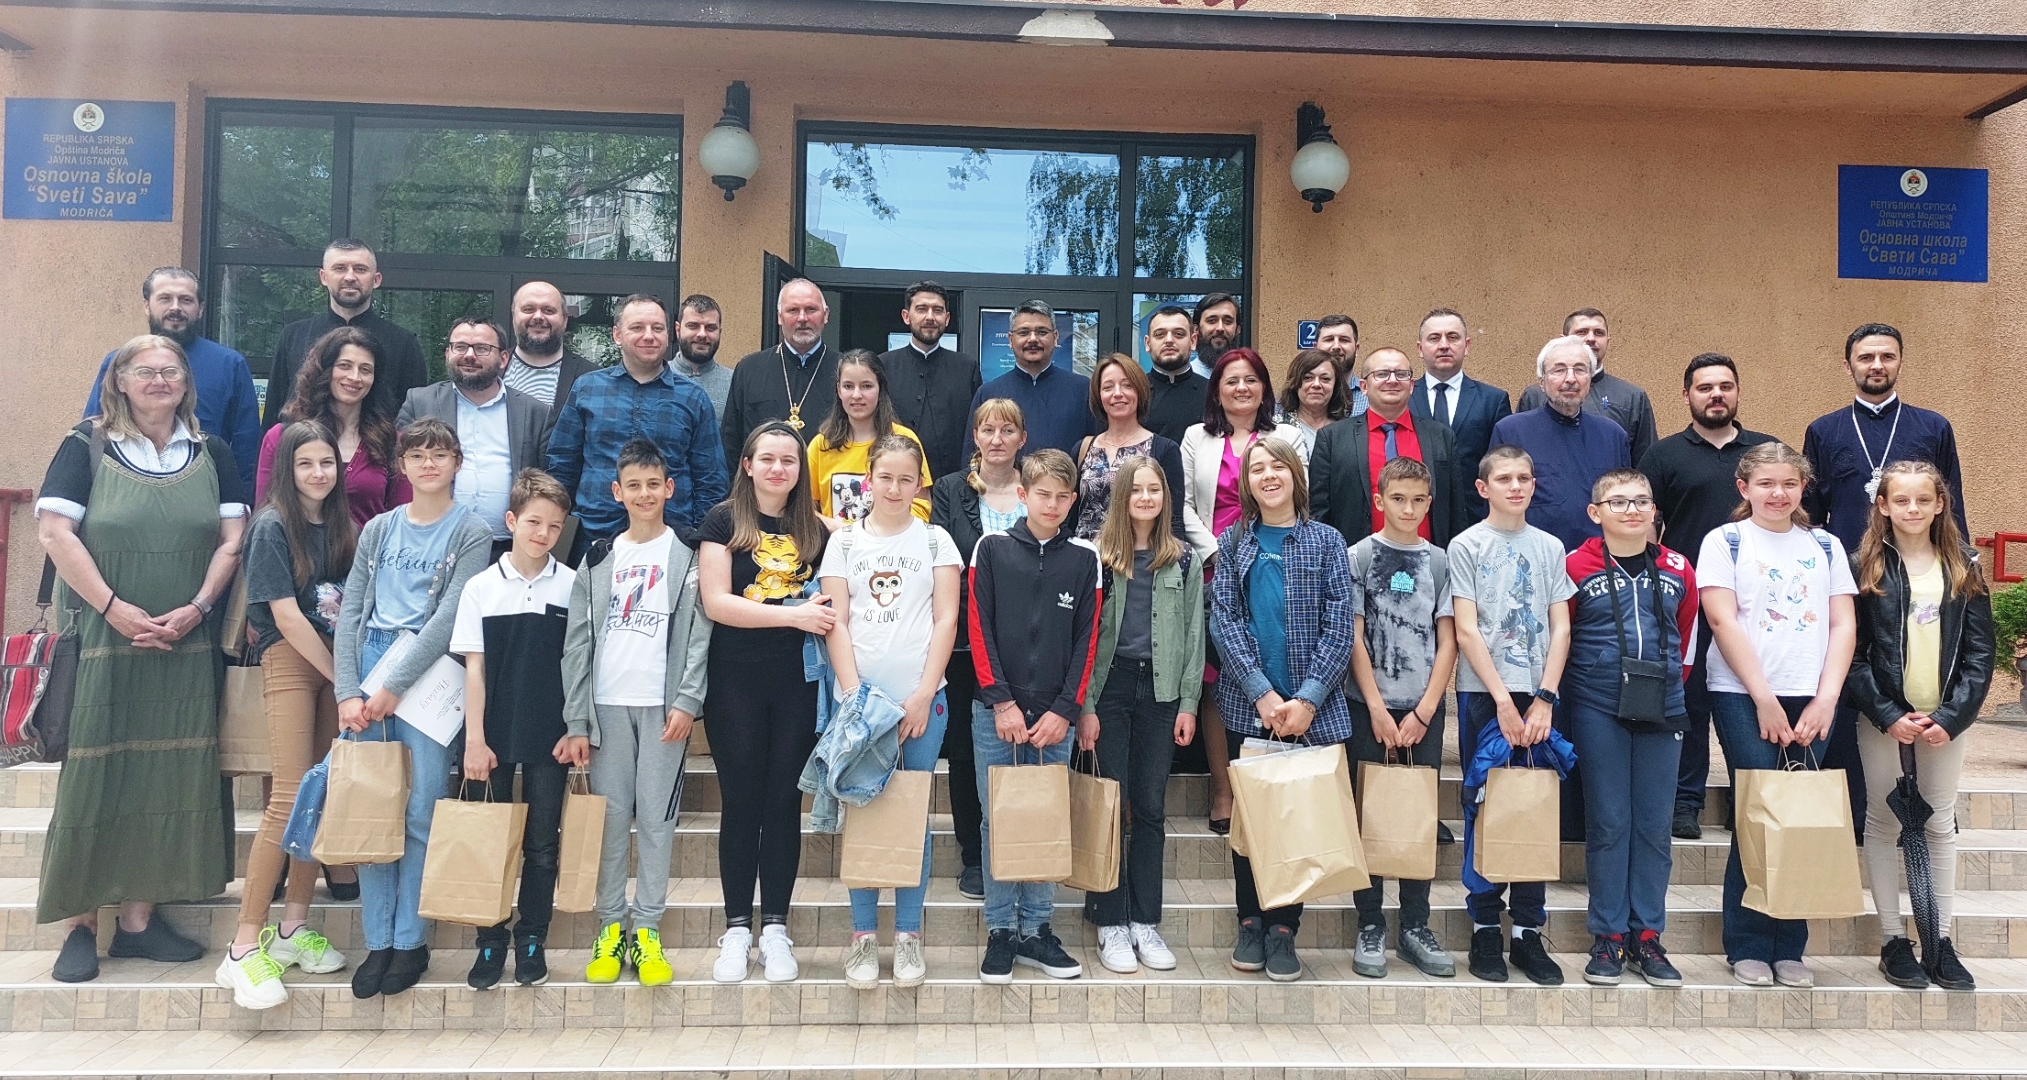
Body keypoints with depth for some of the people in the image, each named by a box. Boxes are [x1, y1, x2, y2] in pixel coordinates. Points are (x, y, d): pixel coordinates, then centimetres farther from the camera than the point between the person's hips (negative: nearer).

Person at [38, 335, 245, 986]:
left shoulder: (212, 454, 11)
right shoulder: (86, 448, 2)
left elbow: (231, 540, 6)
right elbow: (54, 531, -7)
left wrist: (196, 608, -9)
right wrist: (115, 608, -15)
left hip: (185, 644, 3)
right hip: (102, 639, -2)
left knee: (168, 777, 3)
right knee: (95, 776, -1)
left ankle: (139, 918, 12)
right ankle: (81, 924, 9)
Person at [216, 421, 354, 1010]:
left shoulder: (345, 528, 13)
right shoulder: (273, 527, -4)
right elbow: (286, 616, -9)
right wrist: (341, 677, -9)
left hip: (339, 662, 6)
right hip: (290, 659, -5)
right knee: (291, 797, -13)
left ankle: (294, 927, 13)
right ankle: (244, 948, -8)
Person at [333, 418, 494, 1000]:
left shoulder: (471, 533, 3)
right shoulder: (378, 529, 15)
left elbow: (449, 617, -7)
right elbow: (351, 611, 9)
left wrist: (394, 685, -12)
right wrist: (347, 691, -3)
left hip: (427, 677, -3)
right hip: (369, 671, 4)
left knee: (420, 814, -3)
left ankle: (411, 941, 8)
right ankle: (377, 941, 11)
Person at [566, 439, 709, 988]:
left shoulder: (689, 556, 4)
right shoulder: (598, 559, 11)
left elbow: (699, 634, -3)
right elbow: (578, 641, 7)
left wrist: (687, 701, -14)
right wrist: (576, 721, 2)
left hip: (662, 705, -2)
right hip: (606, 704, 2)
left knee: (656, 818, 2)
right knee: (609, 818, 5)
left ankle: (647, 931, 10)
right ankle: (610, 926, 15)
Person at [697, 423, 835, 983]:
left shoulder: (816, 530, 9)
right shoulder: (723, 521, 0)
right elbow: (715, 603, -10)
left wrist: (826, 613, -6)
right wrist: (792, 613, -17)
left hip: (798, 684, 2)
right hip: (736, 685, -2)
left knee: (784, 802, 6)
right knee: (741, 803, 5)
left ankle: (775, 927, 17)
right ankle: (737, 927, 18)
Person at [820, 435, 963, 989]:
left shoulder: (935, 541, 6)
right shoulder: (843, 542, 8)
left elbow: (946, 621, 0)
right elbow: (836, 623, 2)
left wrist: (923, 696, -8)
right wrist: (854, 694, -8)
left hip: (922, 699, 0)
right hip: (859, 696, 1)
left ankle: (909, 933, 14)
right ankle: (864, 934, 13)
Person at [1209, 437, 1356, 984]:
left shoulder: (1326, 541, 3)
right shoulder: (1233, 542, 5)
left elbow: (1338, 627, -3)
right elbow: (1223, 621, -3)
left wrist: (1307, 699, -13)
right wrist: (1263, 693, -13)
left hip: (1310, 709, -1)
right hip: (1247, 707, 1)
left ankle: (1283, 927, 15)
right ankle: (1251, 922, 19)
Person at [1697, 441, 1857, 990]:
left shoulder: (1825, 546, 14)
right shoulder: (1724, 542, 4)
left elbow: (1843, 625, 8)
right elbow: (1723, 621, -5)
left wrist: (1825, 700, -4)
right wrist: (1764, 699, -10)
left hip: (1810, 701, 3)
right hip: (1742, 696, -3)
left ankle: (1790, 948, 13)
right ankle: (1747, 947, 7)